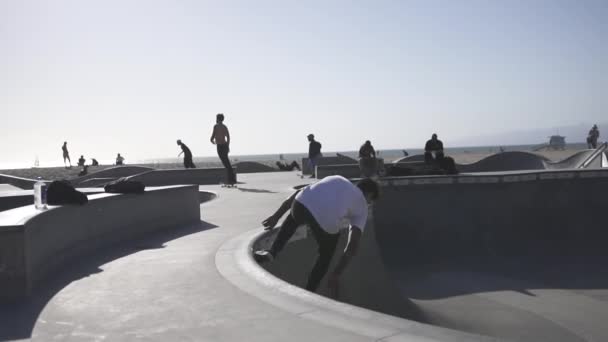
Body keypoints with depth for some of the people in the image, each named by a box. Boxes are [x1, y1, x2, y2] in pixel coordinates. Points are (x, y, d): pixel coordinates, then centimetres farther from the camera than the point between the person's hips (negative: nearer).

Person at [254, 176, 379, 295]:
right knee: (325, 256, 30)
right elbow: (353, 245, 11)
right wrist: (336, 275, 10)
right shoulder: (361, 209, 27)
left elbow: (298, 193, 31)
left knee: (294, 217, 41)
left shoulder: (334, 180, 40)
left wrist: (276, 216, 31)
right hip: (326, 222, -3)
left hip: (302, 203, 3)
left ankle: (271, 252, 28)